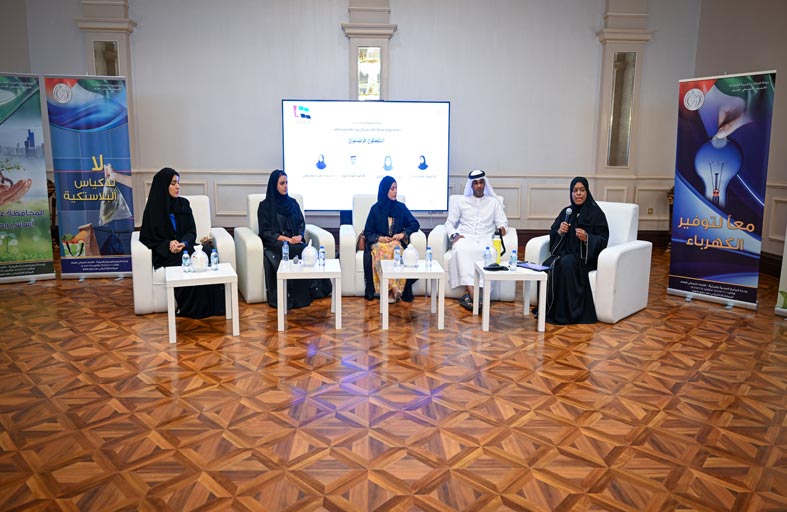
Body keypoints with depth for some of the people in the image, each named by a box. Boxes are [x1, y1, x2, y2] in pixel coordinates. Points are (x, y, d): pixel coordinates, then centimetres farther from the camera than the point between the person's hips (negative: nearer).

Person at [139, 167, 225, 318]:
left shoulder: (183, 203, 9)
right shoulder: (153, 208, 0)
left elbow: (191, 232, 7)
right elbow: (146, 238, 0)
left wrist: (184, 243, -15)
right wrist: (168, 245, -17)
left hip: (185, 248, 3)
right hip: (164, 253, -3)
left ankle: (205, 306, -19)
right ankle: (190, 308, -18)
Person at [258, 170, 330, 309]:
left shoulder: (292, 202, 17)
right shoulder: (265, 205, 3)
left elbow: (301, 223, 13)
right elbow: (265, 231, -4)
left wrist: (299, 236, -10)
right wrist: (286, 239, -16)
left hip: (295, 242, 4)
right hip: (274, 244, -4)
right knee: (298, 251, -33)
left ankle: (313, 290, -26)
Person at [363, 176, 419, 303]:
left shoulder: (401, 207, 12)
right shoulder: (376, 208, 9)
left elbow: (415, 224, 10)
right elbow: (368, 232, 9)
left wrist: (403, 233, -8)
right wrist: (378, 238, -11)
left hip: (397, 242, 1)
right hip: (379, 242, -1)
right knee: (380, 254, -37)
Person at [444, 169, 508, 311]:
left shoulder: (494, 202, 21)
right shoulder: (461, 201, 20)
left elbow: (502, 222, 15)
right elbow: (449, 222, 16)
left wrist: (502, 227, -10)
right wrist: (454, 235, -5)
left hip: (484, 239, 0)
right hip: (464, 237, 0)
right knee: (461, 250, -39)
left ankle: (469, 295, -40)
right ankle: (472, 294, -47)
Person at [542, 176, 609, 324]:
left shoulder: (596, 213, -1)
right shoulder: (566, 212, 13)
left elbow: (603, 240, -5)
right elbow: (552, 234, 13)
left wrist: (587, 238, -23)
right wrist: (559, 231, -9)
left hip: (584, 256, -4)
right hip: (563, 252, 4)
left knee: (566, 264, -36)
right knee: (548, 265, -28)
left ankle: (564, 313, -27)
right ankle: (548, 310, -18)